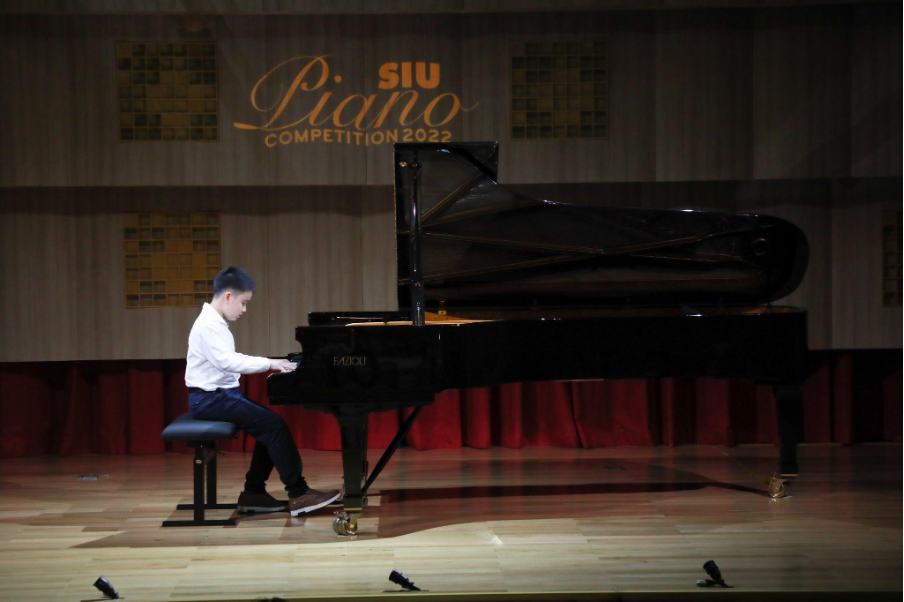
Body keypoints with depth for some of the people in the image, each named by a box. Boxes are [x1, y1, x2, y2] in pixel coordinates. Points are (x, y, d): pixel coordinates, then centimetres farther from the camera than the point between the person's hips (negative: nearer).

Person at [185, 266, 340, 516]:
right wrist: (268, 364, -25)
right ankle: (298, 495, -15)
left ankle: (253, 493, 7)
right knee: (273, 424, -18)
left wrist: (272, 365, 12)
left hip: (224, 393, 11)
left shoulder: (216, 324, 16)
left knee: (269, 425, 4)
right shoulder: (208, 325, -16)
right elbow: (226, 362, -27)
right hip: (209, 398, -11)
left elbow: (230, 361, 20)